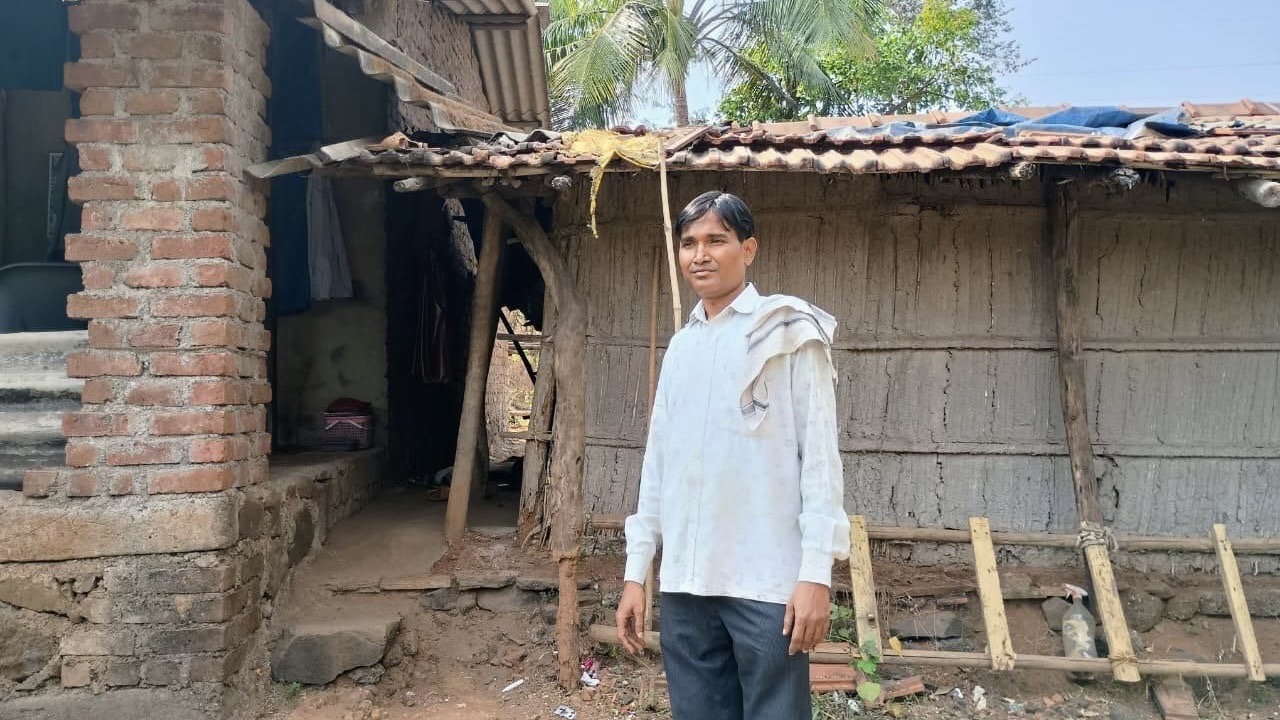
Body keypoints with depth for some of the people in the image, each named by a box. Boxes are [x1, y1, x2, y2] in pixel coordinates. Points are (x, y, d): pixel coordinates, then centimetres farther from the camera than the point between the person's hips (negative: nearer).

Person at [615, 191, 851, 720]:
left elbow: (819, 455, -6)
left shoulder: (789, 333, -1)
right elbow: (658, 462, 16)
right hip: (683, 583, 5)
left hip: (767, 581, -5)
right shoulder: (680, 346, 16)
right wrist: (636, 571, 13)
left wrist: (817, 571, -14)